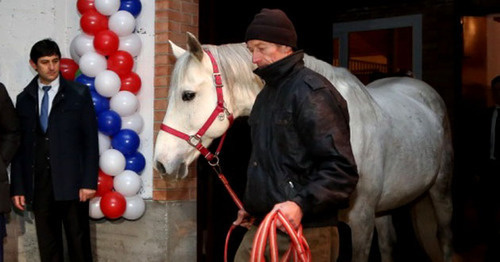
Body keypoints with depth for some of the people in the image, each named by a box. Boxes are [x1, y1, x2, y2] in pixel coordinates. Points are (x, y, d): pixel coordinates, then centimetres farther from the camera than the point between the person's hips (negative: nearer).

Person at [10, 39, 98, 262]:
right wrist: (18, 187, 5)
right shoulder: (24, 99, 10)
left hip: (71, 183, -2)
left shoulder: (79, 94, 3)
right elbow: (20, 144, 9)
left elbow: (90, 140, -1)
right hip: (39, 184, 3)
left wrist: (89, 182, -8)